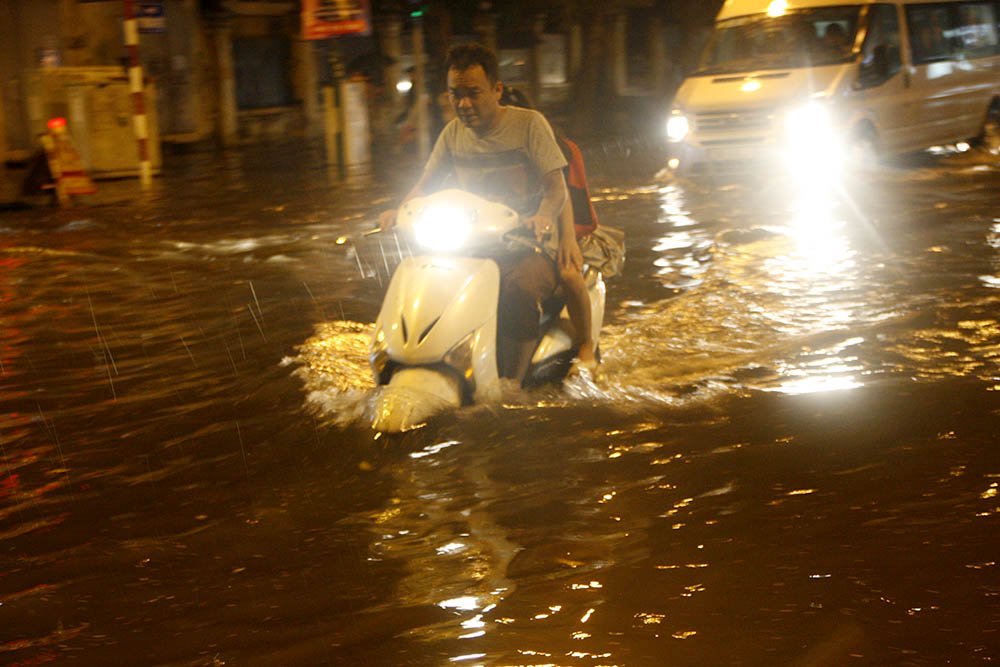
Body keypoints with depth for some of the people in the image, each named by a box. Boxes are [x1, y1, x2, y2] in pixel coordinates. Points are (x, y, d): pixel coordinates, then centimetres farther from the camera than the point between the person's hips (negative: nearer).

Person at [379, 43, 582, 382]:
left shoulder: (528, 124, -3)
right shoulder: (454, 132, 11)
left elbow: (556, 186, -9)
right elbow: (425, 184, 16)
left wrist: (545, 217, -32)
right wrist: (400, 212, -7)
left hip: (528, 246, -5)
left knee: (518, 290, -37)